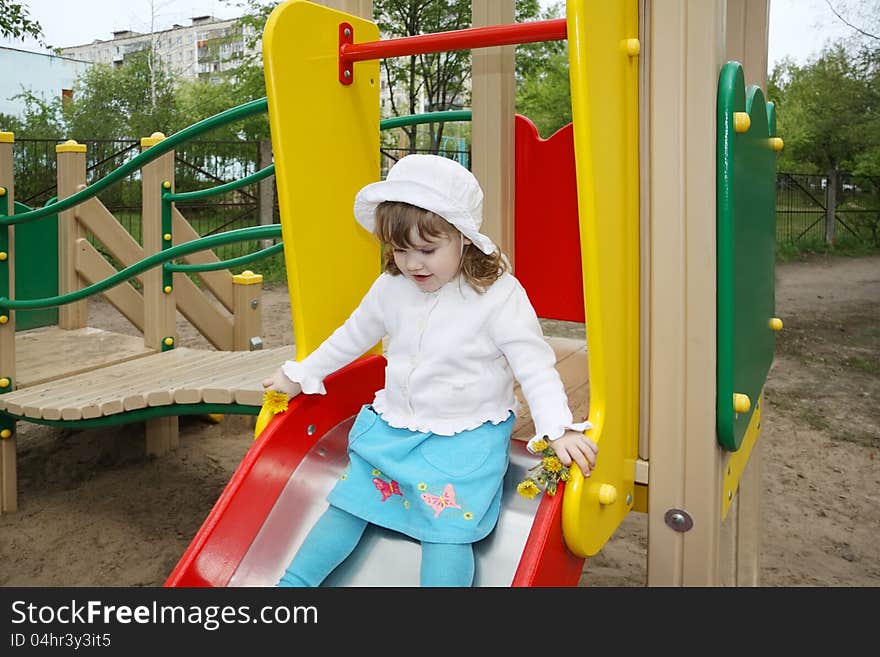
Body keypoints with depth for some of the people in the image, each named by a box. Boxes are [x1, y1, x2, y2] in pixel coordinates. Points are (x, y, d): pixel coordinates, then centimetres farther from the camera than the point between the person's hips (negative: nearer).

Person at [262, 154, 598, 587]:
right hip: (391, 426, 5)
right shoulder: (391, 288, 1)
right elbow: (351, 337, 16)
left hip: (466, 437, -5)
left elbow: (535, 366, -15)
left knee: (446, 527, -19)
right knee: (347, 504, 4)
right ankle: (292, 583, 16)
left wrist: (558, 429, -28)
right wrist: (299, 375, 22)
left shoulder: (499, 295, -15)